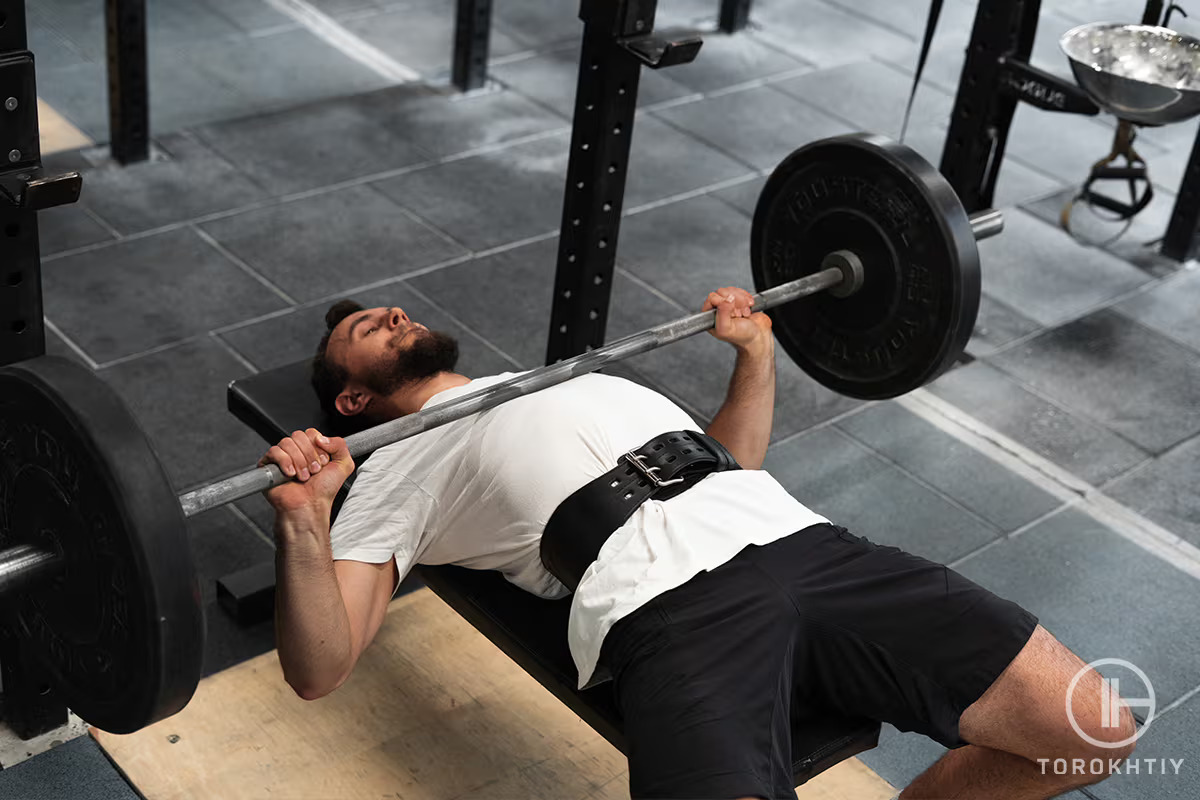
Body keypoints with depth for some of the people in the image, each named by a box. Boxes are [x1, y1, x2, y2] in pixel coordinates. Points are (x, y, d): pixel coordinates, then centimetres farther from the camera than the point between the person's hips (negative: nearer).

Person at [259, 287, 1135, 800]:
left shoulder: (570, 379, 37)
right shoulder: (395, 472, 19)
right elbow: (321, 668, 6)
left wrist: (755, 351, 35)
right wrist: (302, 519, -9)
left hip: (802, 542, 6)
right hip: (670, 609, -5)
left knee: (1096, 727, -6)